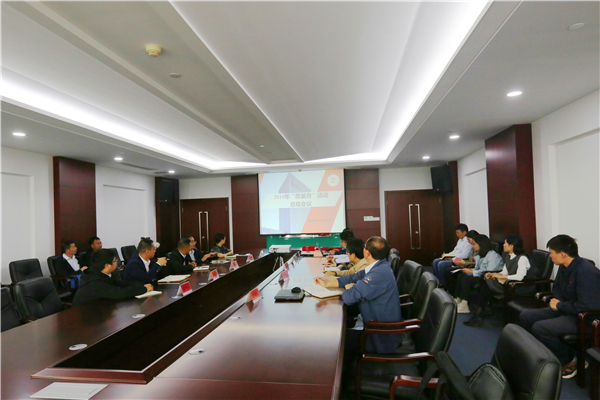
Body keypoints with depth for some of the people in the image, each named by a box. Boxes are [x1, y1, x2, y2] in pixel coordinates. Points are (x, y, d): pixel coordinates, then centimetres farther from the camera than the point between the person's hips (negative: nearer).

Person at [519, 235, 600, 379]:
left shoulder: (586, 271, -25)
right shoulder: (564, 267, 1)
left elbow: (587, 306, -30)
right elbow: (557, 287, 20)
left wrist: (559, 306, -17)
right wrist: (557, 301, -1)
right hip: (564, 310, 9)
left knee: (539, 328, -26)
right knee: (525, 317, 3)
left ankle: (569, 360, -2)